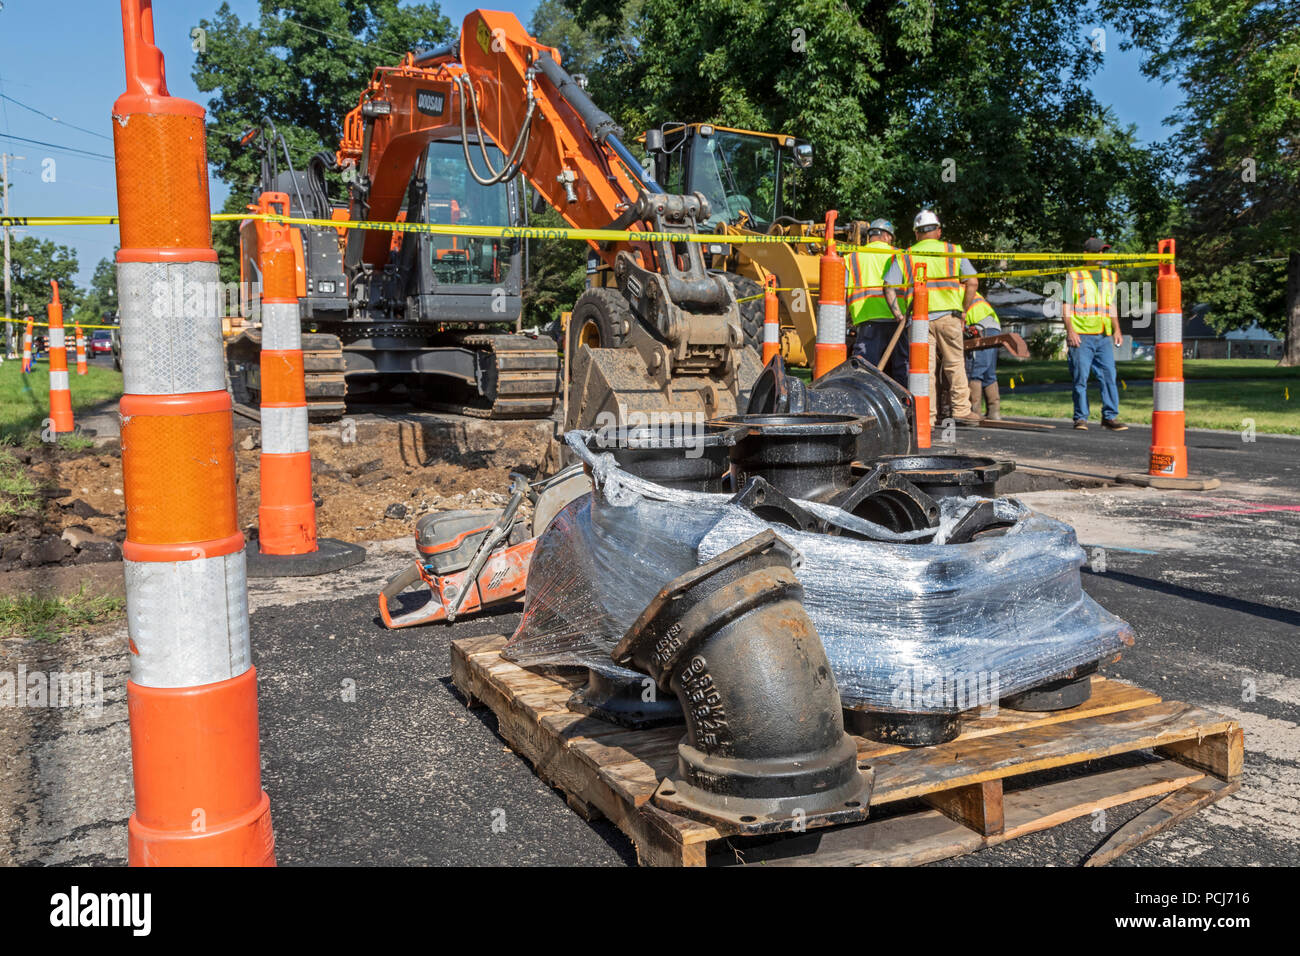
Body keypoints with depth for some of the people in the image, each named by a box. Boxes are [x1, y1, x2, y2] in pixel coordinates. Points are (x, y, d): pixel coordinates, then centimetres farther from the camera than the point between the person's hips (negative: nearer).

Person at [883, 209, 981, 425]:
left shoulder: (904, 257, 11)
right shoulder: (954, 251, 10)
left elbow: (889, 286, 0)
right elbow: (972, 282, 1)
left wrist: (898, 314, 1)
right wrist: (963, 310, 9)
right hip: (948, 315, -1)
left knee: (925, 367, 3)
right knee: (955, 364, 7)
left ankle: (927, 417, 3)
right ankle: (961, 410, 8)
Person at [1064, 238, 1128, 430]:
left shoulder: (1109, 277, 19)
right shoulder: (1074, 277, 3)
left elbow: (1112, 305, 24)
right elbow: (1065, 306, -1)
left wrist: (1117, 330, 14)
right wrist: (1070, 330, -12)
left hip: (1104, 337, 4)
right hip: (1081, 336, -4)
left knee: (1109, 375, -2)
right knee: (1080, 377, -2)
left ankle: (1110, 417, 2)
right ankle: (1081, 418, 6)